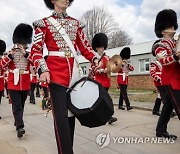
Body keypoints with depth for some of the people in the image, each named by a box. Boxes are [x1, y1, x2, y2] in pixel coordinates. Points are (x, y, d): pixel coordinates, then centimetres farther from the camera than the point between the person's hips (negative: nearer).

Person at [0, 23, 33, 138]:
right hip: (13, 85, -2)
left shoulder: (29, 55, 5)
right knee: (17, 106, -8)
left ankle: (17, 123, 34)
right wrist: (11, 54, -22)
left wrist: (25, 53, -25)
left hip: (25, 85, 3)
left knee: (21, 106, 16)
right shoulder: (11, 55, 2)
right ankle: (20, 127, -13)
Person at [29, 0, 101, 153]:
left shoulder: (75, 23, 16)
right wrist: (43, 70, -18)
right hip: (56, 72, -5)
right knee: (61, 115, -8)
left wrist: (95, 59, -5)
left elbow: (85, 46, 14)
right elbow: (36, 50, -2)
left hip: (73, 71, 5)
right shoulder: (44, 23, 3)